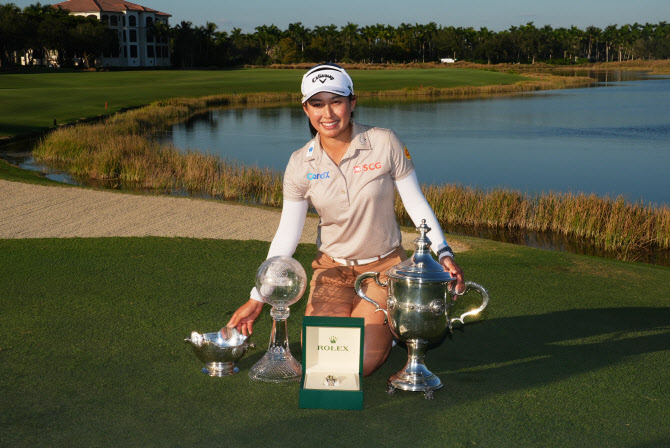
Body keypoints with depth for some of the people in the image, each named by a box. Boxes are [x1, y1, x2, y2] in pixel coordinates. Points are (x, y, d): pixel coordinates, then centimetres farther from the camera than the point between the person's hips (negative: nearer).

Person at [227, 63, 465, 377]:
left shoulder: (385, 143, -13)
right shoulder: (300, 165, -8)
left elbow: (415, 203, -6)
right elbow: (287, 235, -5)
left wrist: (444, 254, -15)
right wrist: (257, 299, -7)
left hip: (384, 265, -2)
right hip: (332, 267, 2)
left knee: (361, 363, -13)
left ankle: (387, 320, 20)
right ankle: (337, 315, 21)